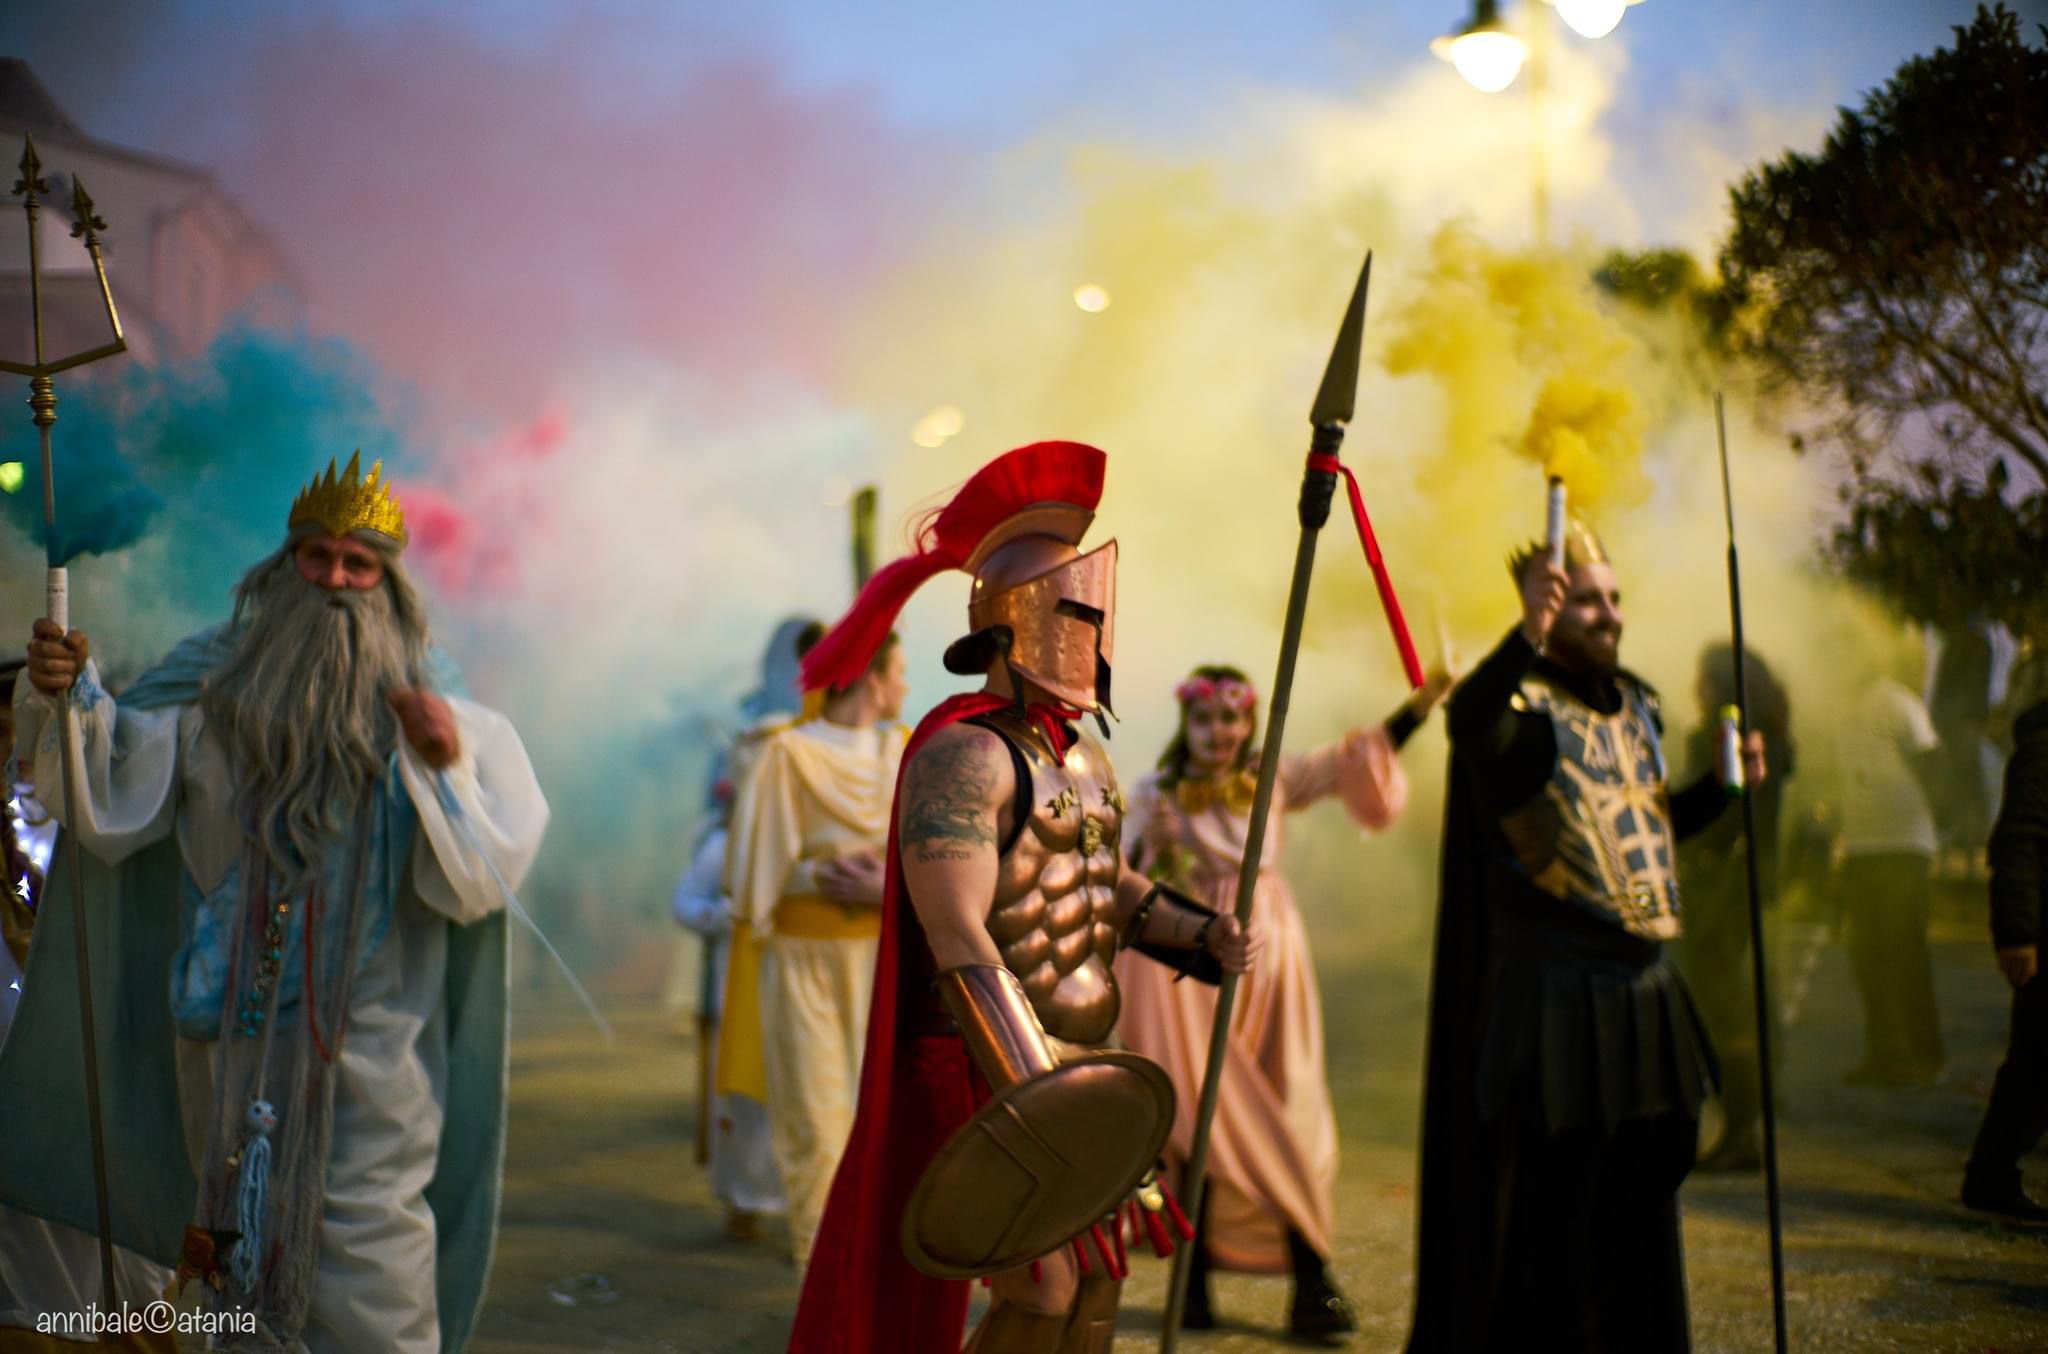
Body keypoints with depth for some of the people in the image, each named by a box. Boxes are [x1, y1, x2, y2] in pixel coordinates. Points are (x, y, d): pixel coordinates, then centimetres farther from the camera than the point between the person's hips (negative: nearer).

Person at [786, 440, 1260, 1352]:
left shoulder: (1079, 755, 11)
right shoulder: (968, 752, -19)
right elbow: (956, 938, -26)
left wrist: (1202, 935, 6)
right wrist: (1030, 1091, -31)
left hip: (1076, 1064, 9)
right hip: (990, 1069, -9)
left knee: (1096, 1278, 15)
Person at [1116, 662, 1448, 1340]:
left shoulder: (1275, 782, 7)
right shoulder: (1156, 796, 0)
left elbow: (1362, 756, 0)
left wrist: (1422, 702, -10)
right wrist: (1152, 845, -22)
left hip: (1266, 963, 3)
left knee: (1291, 1120, -1)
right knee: (1198, 1121, -1)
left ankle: (1311, 1284, 0)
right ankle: (1195, 1283, 9)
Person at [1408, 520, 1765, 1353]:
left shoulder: (1635, 705, 14)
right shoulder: (1523, 704, -11)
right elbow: (1469, 725, -37)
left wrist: (1722, 786, 9)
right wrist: (1526, 640, -53)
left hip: (1643, 990, 8)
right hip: (1555, 994, -8)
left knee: (1642, 1185, 18)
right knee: (1550, 1198, -1)